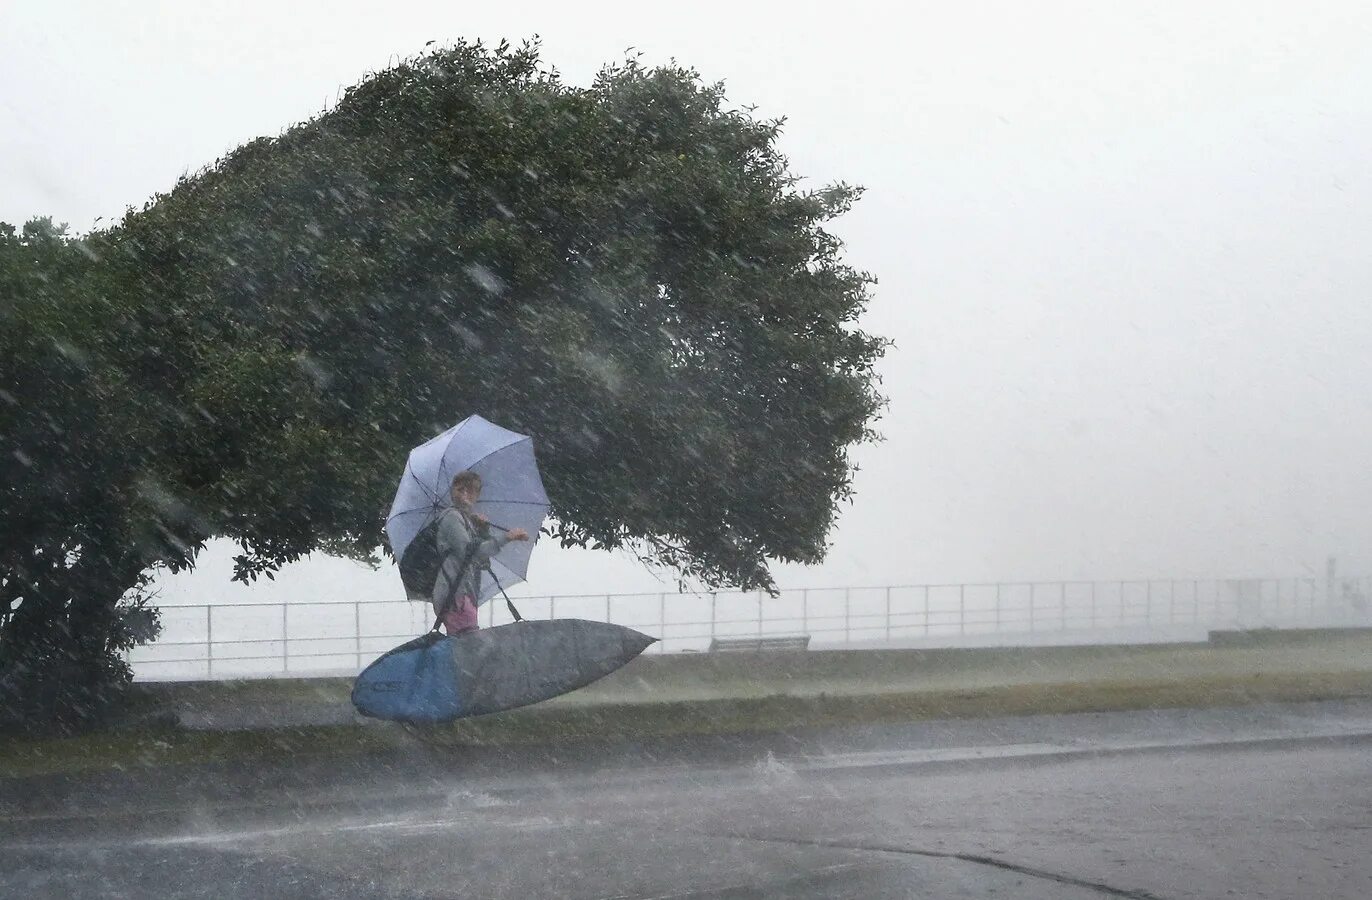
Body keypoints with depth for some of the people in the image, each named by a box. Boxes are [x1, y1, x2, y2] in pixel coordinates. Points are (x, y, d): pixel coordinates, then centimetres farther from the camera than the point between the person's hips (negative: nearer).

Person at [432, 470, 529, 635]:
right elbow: (469, 553, -18)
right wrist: (507, 537, -19)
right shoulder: (451, 516, -3)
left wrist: (484, 530, 6)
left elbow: (484, 561, 19)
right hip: (454, 595, -9)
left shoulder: (469, 519, 24)